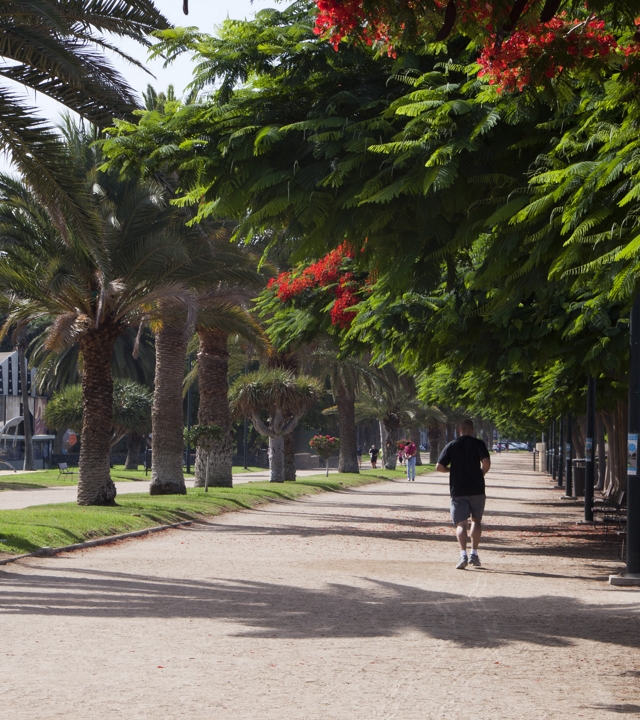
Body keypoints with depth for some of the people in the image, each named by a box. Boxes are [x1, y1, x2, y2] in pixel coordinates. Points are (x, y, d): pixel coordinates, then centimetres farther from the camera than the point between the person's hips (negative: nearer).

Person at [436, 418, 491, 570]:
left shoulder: (451, 446, 5)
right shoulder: (478, 444, 0)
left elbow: (439, 467, 1)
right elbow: (486, 462, -15)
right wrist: (481, 474, 4)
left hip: (458, 490, 0)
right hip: (477, 489, 0)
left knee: (461, 523, -3)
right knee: (476, 520, 18)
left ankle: (463, 554, -21)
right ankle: (474, 554, 14)